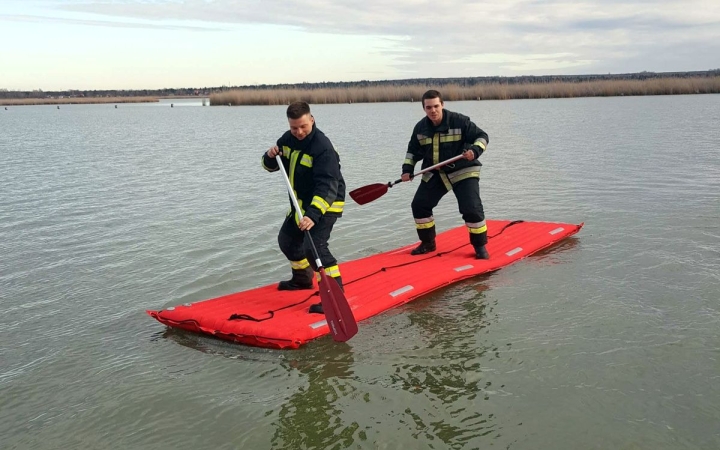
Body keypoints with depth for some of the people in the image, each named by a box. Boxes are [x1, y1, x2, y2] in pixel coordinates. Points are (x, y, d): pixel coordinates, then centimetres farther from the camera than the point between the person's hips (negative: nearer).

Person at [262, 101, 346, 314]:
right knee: (287, 240, 21)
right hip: (302, 202, 9)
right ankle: (303, 278, 44)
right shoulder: (288, 139, -3)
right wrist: (270, 156, -17)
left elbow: (327, 186, -36)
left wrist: (313, 215, -47)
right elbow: (270, 166, 8)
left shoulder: (322, 147, -28)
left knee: (314, 246, -24)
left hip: (325, 204, -9)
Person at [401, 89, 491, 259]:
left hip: (462, 172, -5)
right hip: (434, 174, 5)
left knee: (471, 208, -16)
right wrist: (407, 169, 0)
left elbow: (482, 136, -10)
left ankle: (480, 246, 3)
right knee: (419, 205, 1)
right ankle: (428, 243, 20)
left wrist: (474, 150, -30)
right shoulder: (420, 127, -1)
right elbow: (413, 150, 13)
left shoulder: (460, 121, -16)